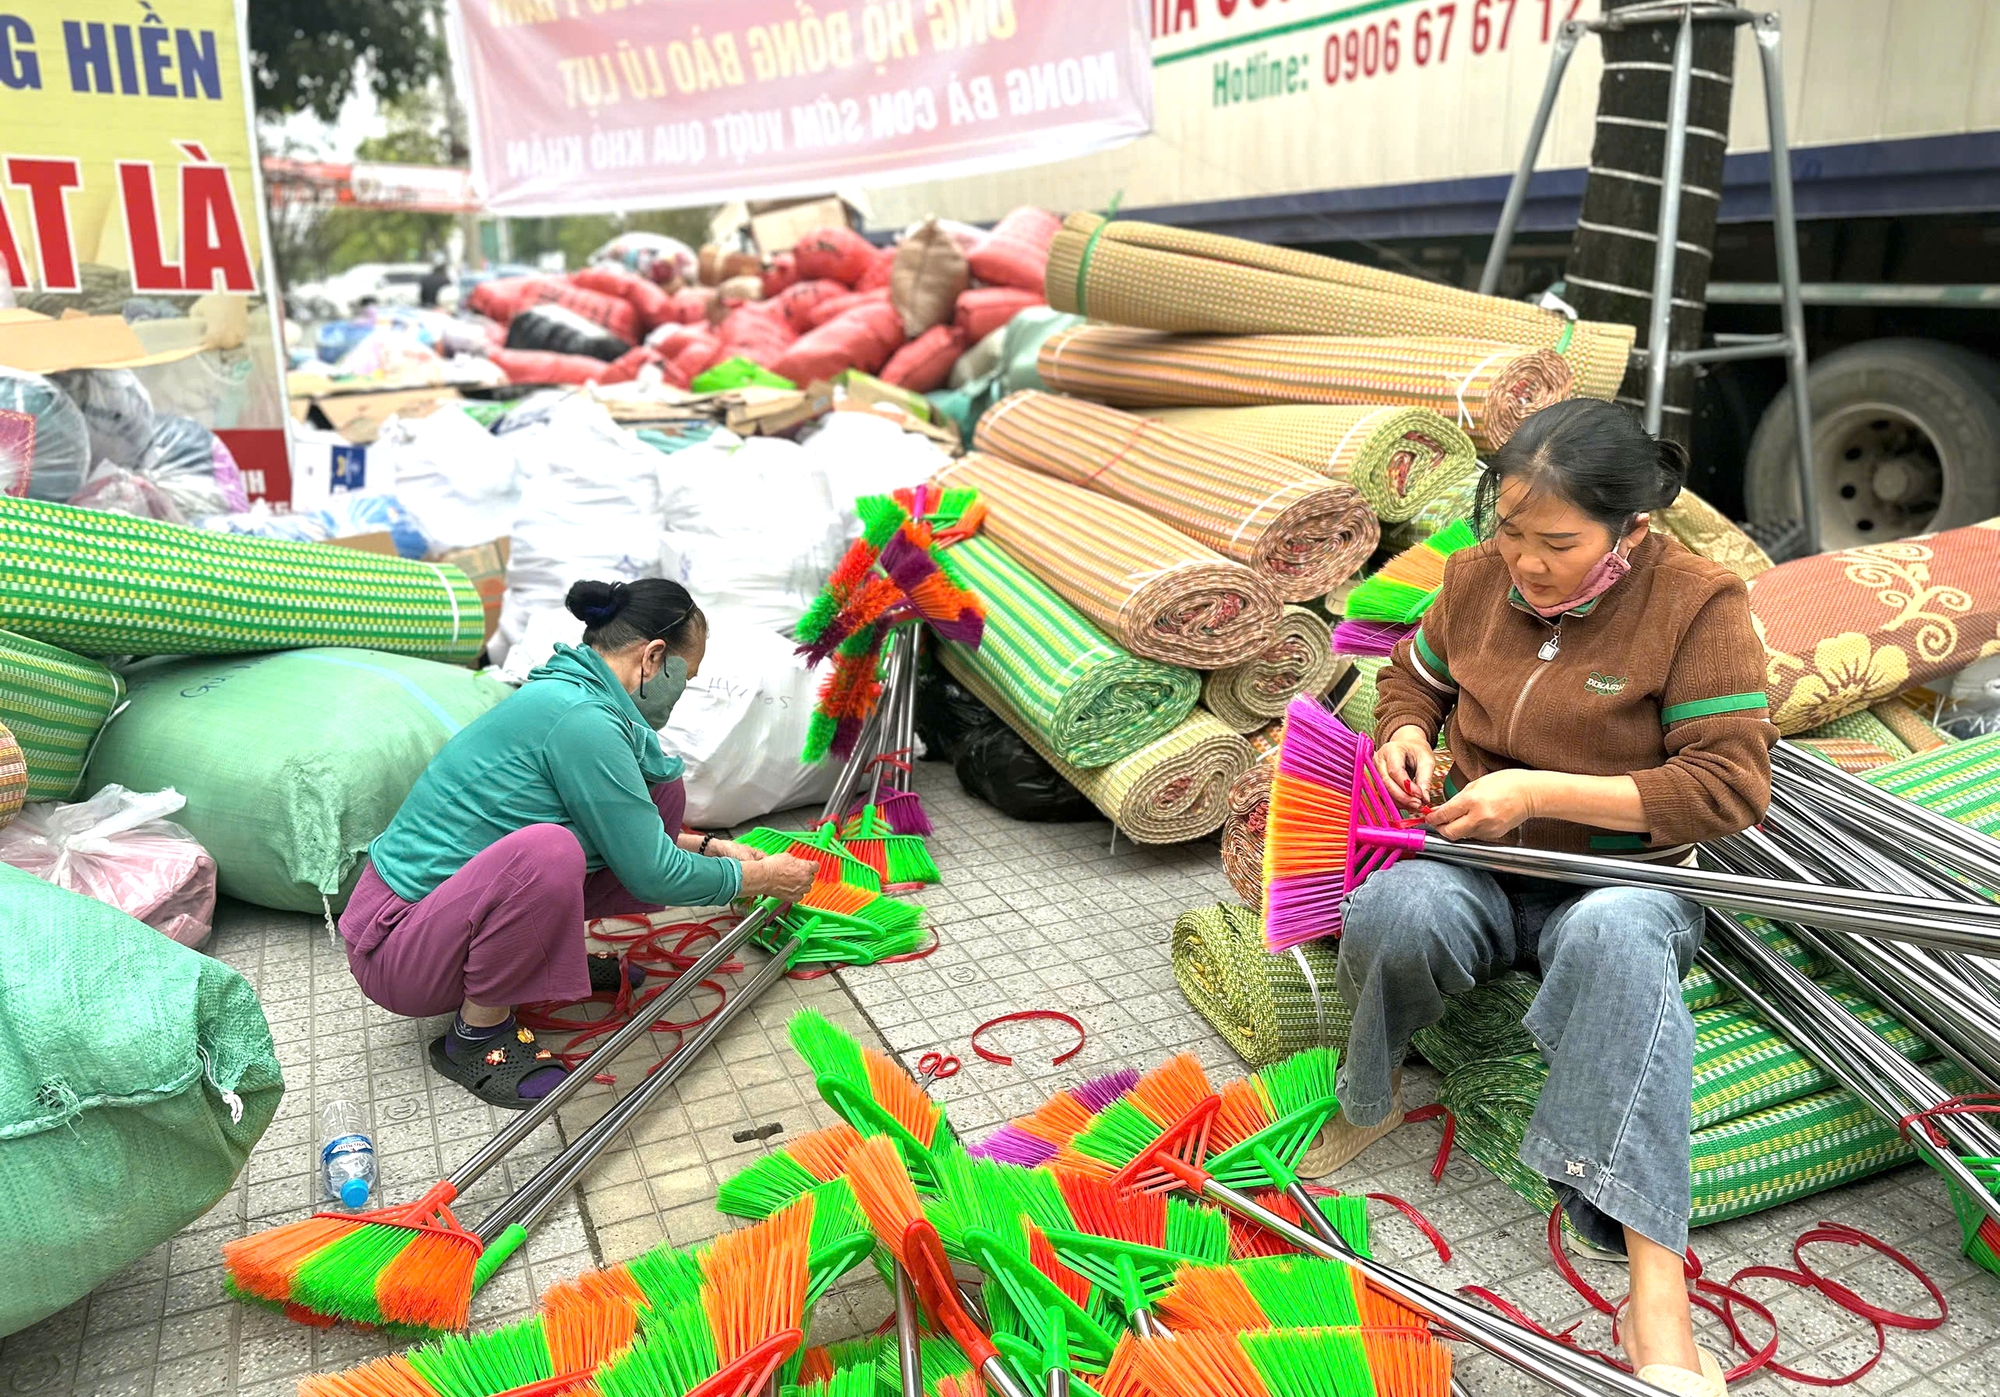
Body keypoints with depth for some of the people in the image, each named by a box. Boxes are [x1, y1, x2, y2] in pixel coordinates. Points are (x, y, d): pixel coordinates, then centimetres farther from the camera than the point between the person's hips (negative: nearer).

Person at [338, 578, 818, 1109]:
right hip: (397, 952, -9)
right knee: (547, 851, -40)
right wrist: (761, 877, -5)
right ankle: (478, 1032, -15)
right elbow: (652, 876, -19)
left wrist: (708, 846, 17)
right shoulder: (580, 719, -25)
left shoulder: (564, 691, 5)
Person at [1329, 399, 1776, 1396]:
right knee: (1395, 911, -35)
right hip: (1477, 864, 3)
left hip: (1621, 874, -2)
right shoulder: (1477, 576, 3)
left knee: (1615, 939, -41)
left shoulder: (1697, 604, -10)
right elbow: (1414, 674, 22)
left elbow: (1731, 784, -15)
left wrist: (1541, 794, -22)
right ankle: (1366, 1098, -3)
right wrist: (1407, 733, -3)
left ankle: (1657, 1304, -41)